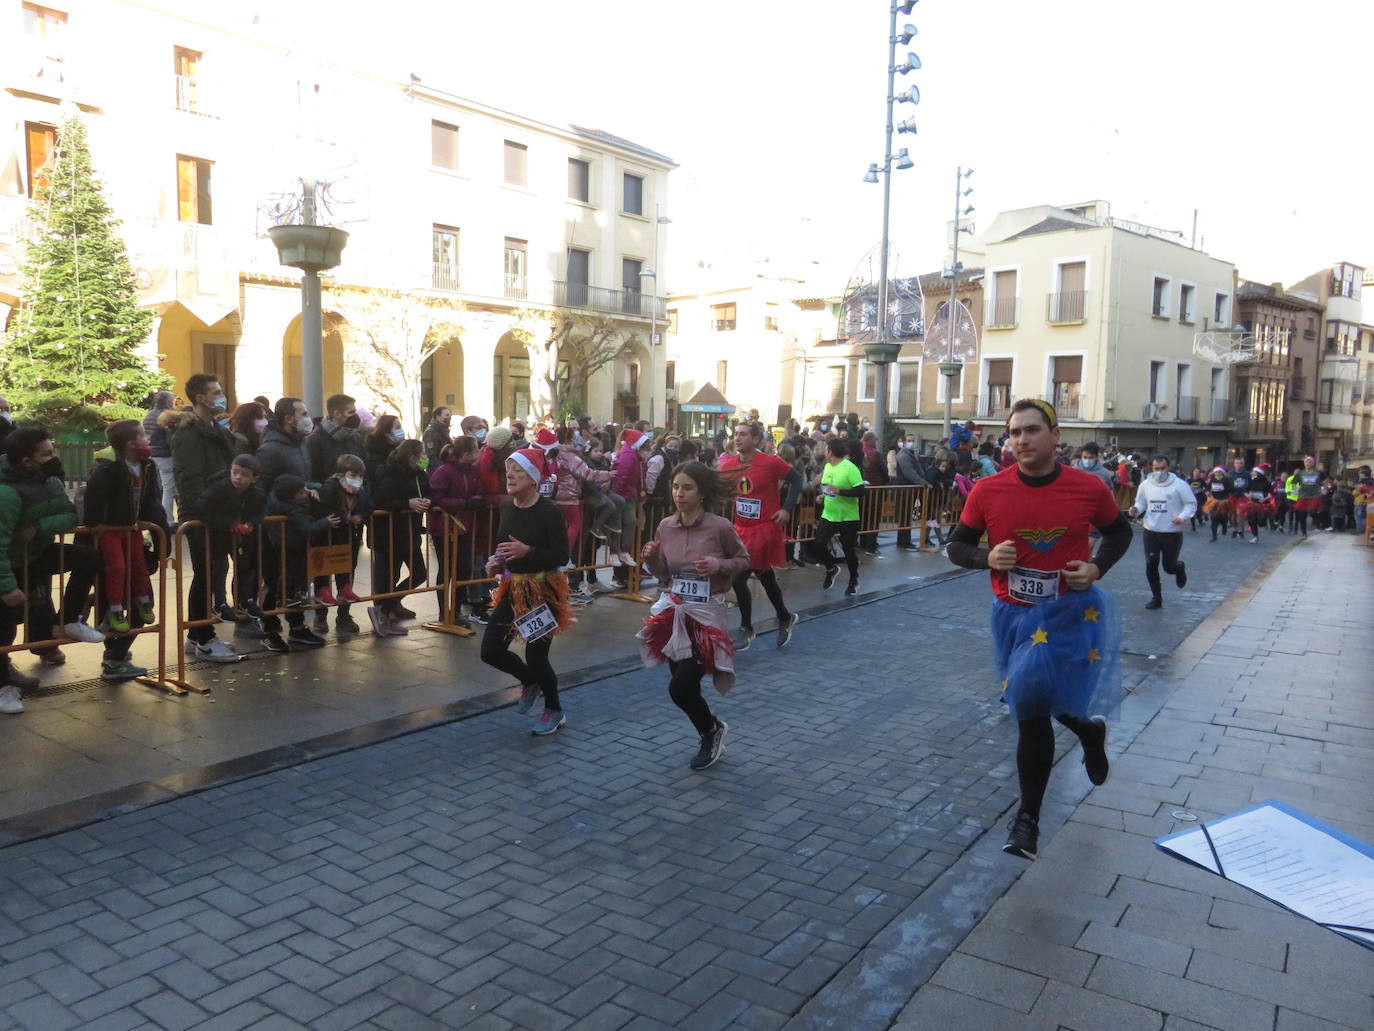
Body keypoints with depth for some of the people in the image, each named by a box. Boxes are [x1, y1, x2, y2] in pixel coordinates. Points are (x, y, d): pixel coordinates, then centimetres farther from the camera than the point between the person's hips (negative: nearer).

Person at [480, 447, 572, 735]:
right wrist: (495, 562, -3)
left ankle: (554, 711, 30)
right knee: (491, 651, 5)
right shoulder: (506, 506, 1)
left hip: (542, 590, -6)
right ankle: (530, 681, 36)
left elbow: (562, 557, -19)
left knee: (536, 656, 3)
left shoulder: (549, 511, -18)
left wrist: (528, 551, -30)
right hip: (512, 588, 6)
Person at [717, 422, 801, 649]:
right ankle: (785, 619, 41)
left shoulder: (771, 462, -15)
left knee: (739, 577, -11)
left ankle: (746, 629, 8)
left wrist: (787, 509, -10)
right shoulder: (727, 465, 0)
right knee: (765, 577, 19)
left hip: (765, 528, -6)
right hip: (741, 528, 6)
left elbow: (796, 478, -4)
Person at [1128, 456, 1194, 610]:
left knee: (1169, 567, 3)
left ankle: (1180, 568, 42)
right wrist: (1136, 510, -9)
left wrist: (1183, 517, -22)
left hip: (1173, 533, -3)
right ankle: (1156, 597, 16)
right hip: (1151, 531, 3)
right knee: (1151, 565, 1)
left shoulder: (1179, 485, -9)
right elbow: (1141, 502, 13)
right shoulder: (1145, 485, 1)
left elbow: (1191, 504, -5)